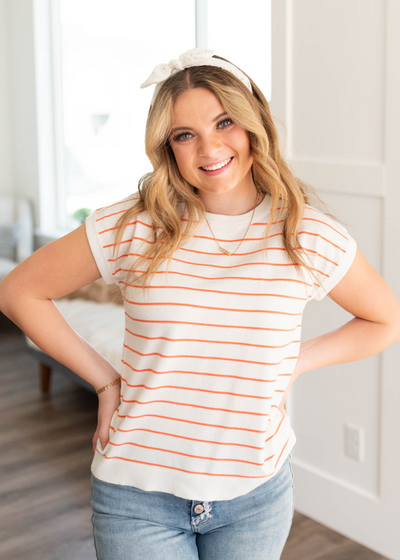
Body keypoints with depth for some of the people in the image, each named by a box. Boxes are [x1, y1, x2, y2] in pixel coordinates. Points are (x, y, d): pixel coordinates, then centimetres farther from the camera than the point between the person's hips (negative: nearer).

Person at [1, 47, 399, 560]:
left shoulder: (310, 237, -8)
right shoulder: (133, 228, -11)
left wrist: (294, 362, -3)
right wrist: (104, 379, -5)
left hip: (256, 499, 2)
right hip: (138, 497, -1)